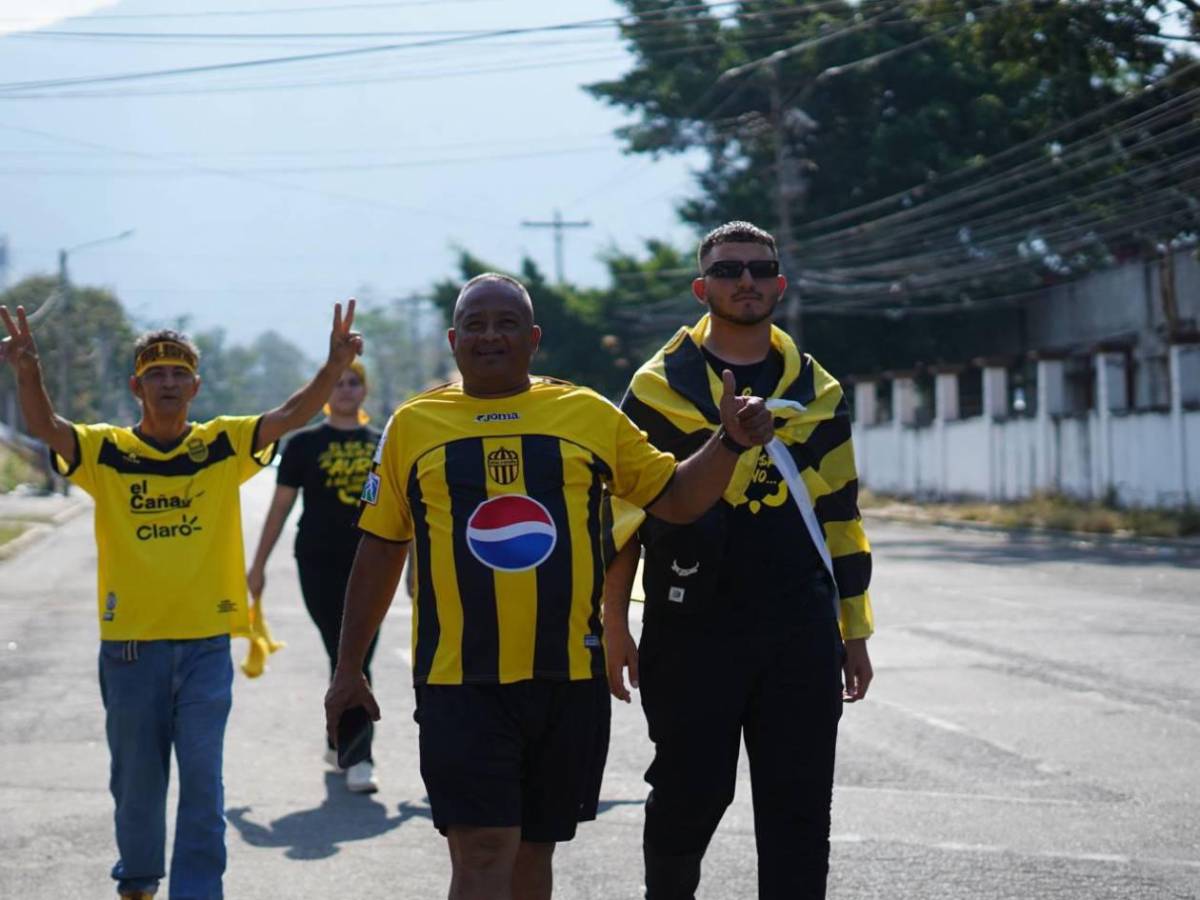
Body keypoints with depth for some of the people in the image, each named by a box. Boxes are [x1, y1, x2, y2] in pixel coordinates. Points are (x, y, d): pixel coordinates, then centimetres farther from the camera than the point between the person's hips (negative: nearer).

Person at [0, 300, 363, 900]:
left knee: (202, 779, -3)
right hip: (130, 643, 0)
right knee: (136, 779, 13)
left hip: (205, 642, 0)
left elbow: (289, 416, -10)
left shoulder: (223, 445, 1)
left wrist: (333, 369, -28)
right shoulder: (106, 451, -2)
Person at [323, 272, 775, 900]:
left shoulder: (590, 414, 8)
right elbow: (380, 550, 11)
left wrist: (729, 442, -4)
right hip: (460, 680, -2)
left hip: (570, 676, 2)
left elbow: (677, 500, 14)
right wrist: (348, 669, 11)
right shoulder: (413, 425, 7)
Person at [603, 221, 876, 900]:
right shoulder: (659, 389, 2)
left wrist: (854, 632, 13)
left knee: (799, 808, 2)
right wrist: (615, 625, -1)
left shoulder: (817, 393, 12)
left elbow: (840, 518, 16)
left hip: (802, 635, 3)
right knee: (690, 795, 4)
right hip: (693, 631, -2)